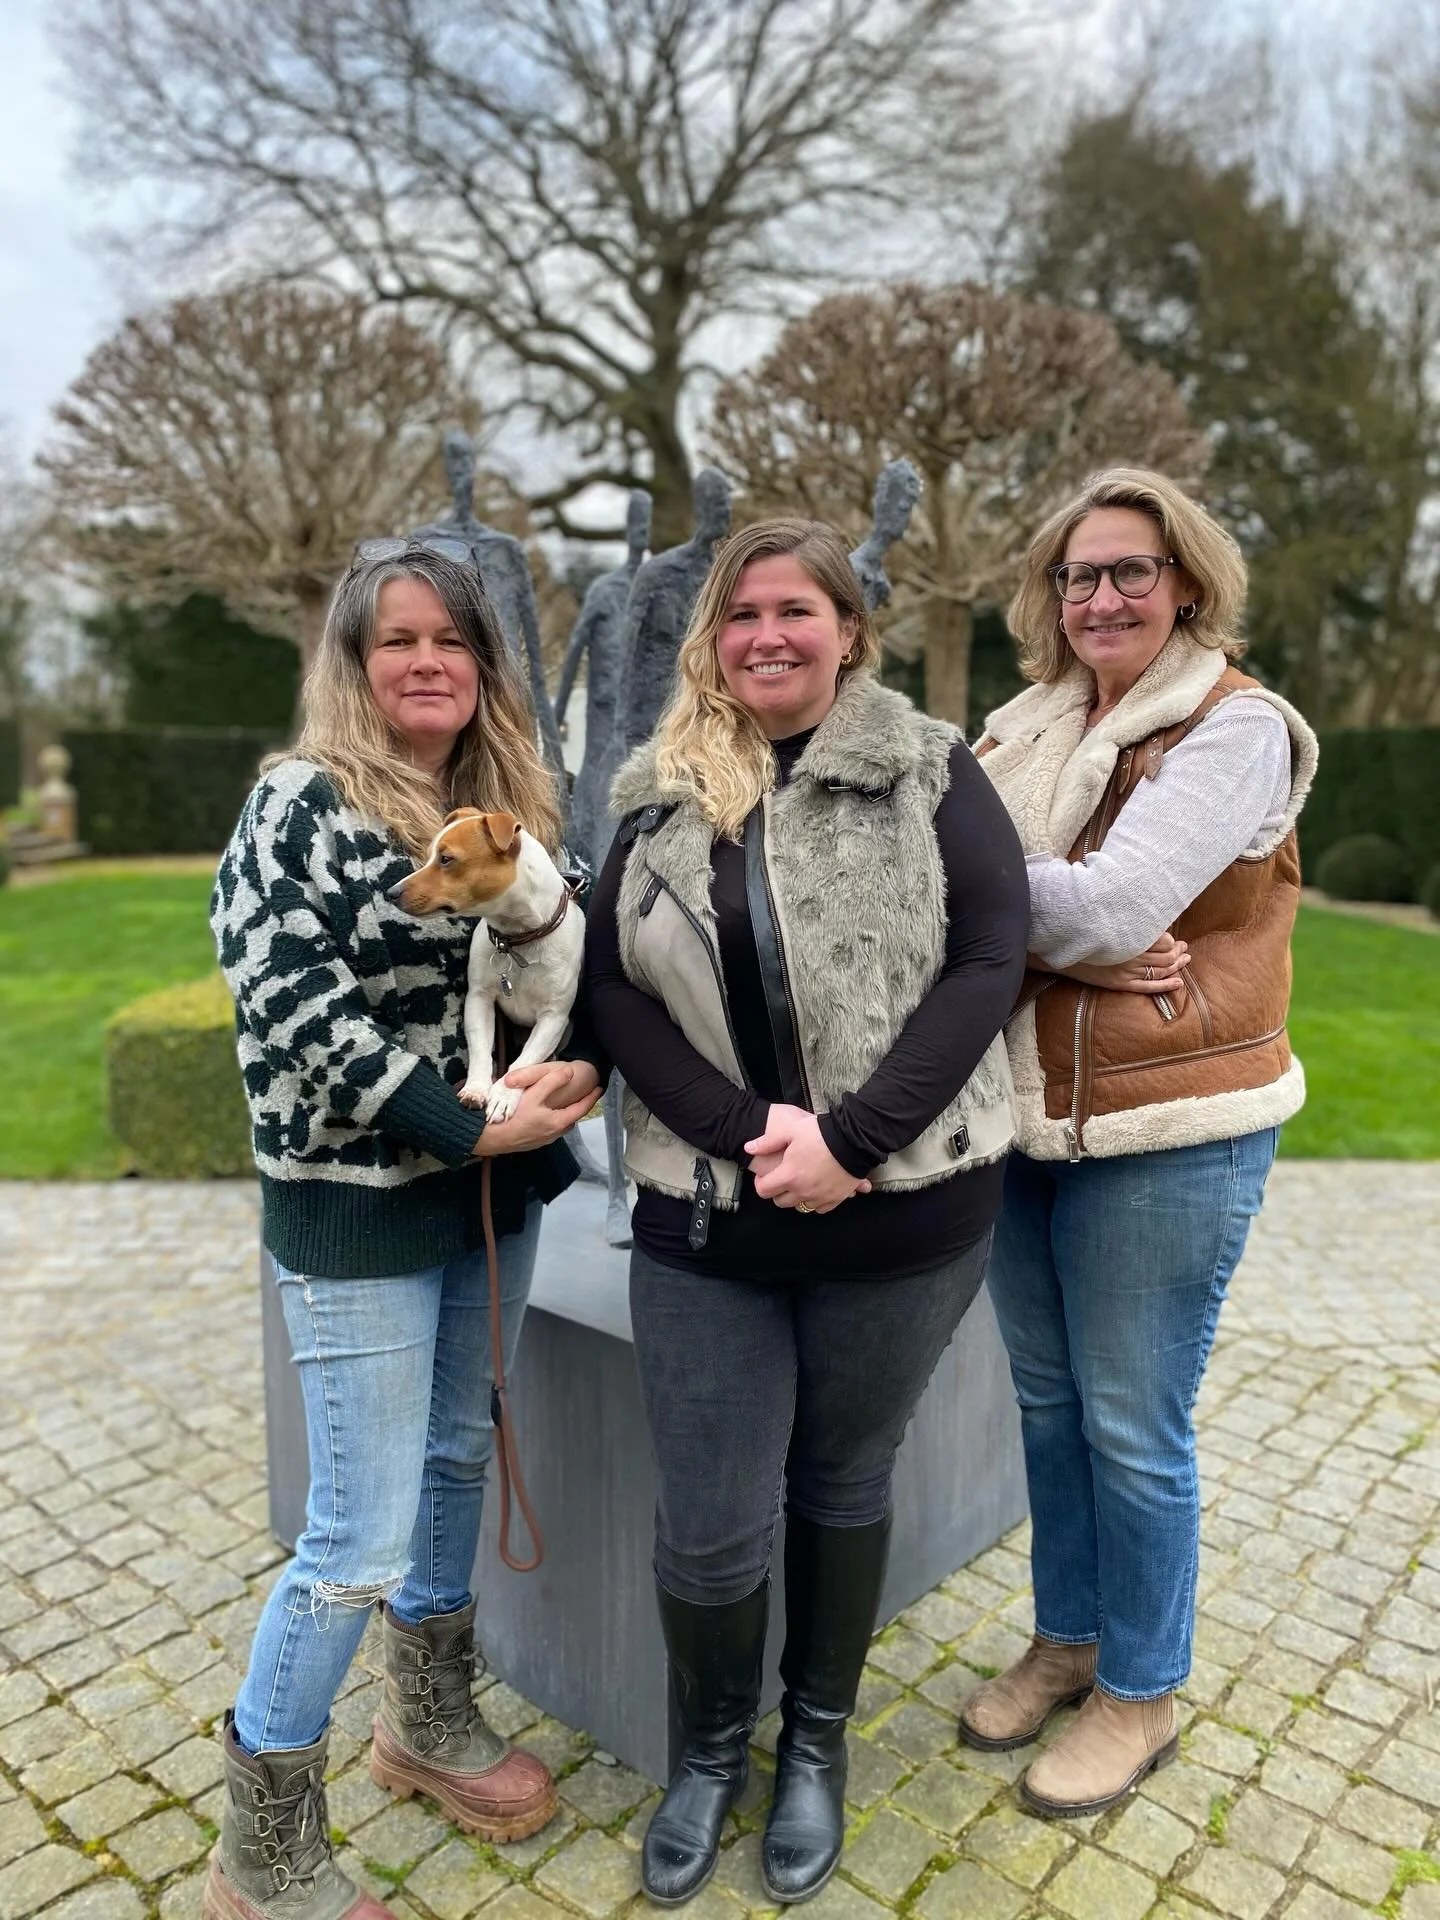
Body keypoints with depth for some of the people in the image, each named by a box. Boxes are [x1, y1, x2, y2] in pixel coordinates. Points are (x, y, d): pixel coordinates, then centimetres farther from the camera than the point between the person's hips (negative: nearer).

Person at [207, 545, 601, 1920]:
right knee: (362, 1536, 0)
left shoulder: (506, 807, 8)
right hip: (358, 1206, -6)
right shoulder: (303, 800, -11)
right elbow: (293, 1012, -20)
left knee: (458, 1457, 20)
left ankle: (428, 1720, 44)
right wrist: (472, 1123, -21)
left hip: (492, 1188, 7)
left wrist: (561, 1074, -8)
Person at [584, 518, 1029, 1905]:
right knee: (707, 1527, 7)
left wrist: (849, 1141, -18)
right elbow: (614, 988, -2)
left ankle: (816, 1741, 43)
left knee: (843, 1484, 17)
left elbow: (989, 960, -9)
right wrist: (750, 1136, -15)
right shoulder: (660, 797, 5)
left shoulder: (929, 772, -1)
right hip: (704, 1221, 2)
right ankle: (710, 1746, 38)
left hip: (900, 1215, -1)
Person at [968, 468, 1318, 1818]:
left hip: (1166, 1134, -6)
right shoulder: (1027, 727, 8)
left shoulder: (1236, 727, -10)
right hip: (1023, 1115, 6)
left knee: (1131, 1427, 7)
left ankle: (1142, 1692, 31)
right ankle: (1066, 1639, 41)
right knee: (1044, 1401, 18)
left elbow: (1115, 905, -22)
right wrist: (1068, 941, -19)